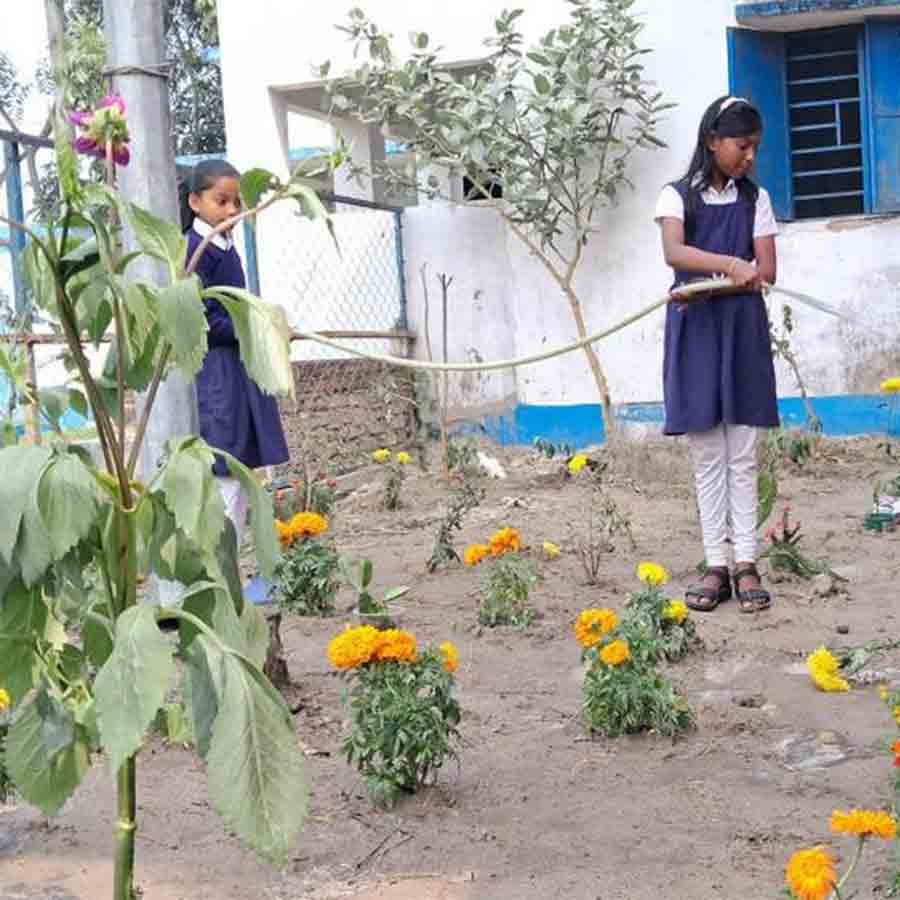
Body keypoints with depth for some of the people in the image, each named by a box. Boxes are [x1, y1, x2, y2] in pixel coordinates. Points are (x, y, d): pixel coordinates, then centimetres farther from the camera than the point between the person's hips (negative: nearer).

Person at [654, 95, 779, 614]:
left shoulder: (756, 199, 9)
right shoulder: (678, 195, 3)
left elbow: (767, 270, 0)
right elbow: (674, 253, -16)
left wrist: (710, 287, -15)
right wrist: (733, 265, -30)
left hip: (742, 331, 1)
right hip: (694, 332, -1)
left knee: (743, 455, 1)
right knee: (707, 455, 2)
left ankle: (746, 563, 4)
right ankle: (716, 566, 5)